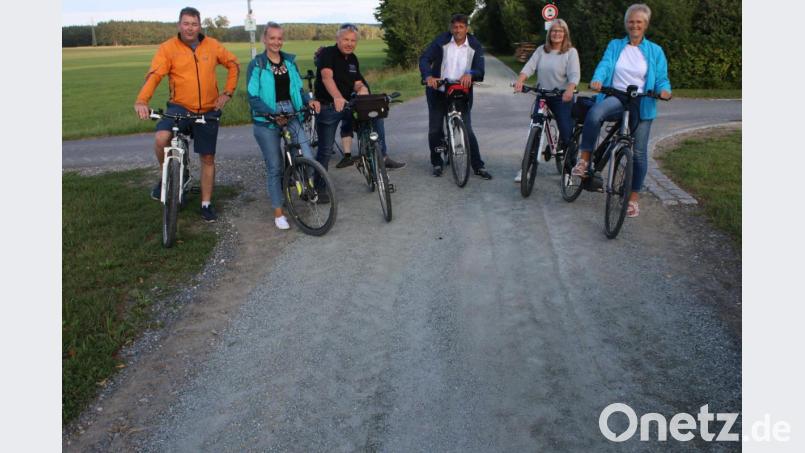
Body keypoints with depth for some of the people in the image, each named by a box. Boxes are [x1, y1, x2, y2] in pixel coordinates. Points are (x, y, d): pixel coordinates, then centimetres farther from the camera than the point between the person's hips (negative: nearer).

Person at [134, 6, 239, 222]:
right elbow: (154, 75, -18)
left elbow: (233, 64, 13)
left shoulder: (212, 46, 1)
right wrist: (141, 101, -33)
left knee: (208, 158, 8)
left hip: (208, 111, 2)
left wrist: (228, 92, 4)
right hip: (179, 107, -2)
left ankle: (206, 204, 24)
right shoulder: (168, 48, -6)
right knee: (161, 139, -29)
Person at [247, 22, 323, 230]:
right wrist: (273, 114, -24)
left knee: (307, 157, -13)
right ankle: (278, 213, 13)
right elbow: (253, 98, -10)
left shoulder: (290, 61, 8)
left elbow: (299, 88, 13)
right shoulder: (257, 64, -5)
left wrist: (308, 101, -9)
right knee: (274, 166, 3)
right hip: (266, 118, -3)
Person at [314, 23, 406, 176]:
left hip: (348, 104, 6)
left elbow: (357, 83, 6)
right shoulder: (327, 53, -12)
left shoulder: (353, 59, 9)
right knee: (326, 149, -2)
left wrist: (362, 89, -21)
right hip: (328, 107, -5)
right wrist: (337, 97, -47)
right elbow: (327, 77, -29)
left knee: (376, 115, -11)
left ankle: (382, 156, -5)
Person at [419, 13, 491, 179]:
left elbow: (479, 69, -11)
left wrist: (469, 74, -34)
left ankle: (478, 166, 6)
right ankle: (437, 163, 23)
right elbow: (424, 59, -13)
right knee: (434, 130, 4)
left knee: (467, 130, -3)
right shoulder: (441, 41, -6)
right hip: (438, 92, 1)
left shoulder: (475, 45, -3)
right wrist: (428, 76, -33)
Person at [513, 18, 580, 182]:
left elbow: (574, 74, -13)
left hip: (563, 98, -3)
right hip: (542, 97, 3)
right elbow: (529, 67, -4)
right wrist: (520, 80, -23)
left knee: (566, 133, -4)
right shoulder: (541, 50, 9)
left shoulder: (571, 52, -1)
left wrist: (570, 89, -33)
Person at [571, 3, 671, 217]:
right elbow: (605, 64, -6)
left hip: (642, 104, 1)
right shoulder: (615, 45, 11)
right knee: (594, 113, -37)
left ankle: (633, 198, 11)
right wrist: (597, 79, -29)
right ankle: (584, 160, -24)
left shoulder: (655, 51, 10)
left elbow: (662, 79, 5)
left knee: (639, 152, -3)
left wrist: (664, 90, -19)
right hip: (616, 98, -1)